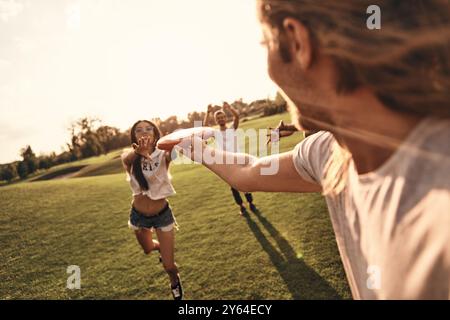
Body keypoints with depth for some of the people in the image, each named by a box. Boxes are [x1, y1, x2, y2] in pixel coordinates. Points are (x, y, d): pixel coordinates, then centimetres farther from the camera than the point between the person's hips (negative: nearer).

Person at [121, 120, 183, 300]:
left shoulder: (163, 156, -17)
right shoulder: (130, 158, -15)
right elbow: (127, 159, -39)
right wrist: (138, 152, -62)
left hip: (162, 215, -2)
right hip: (138, 215, 2)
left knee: (169, 266, 2)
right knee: (148, 249, 28)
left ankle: (175, 282, 39)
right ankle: (162, 248, 65)